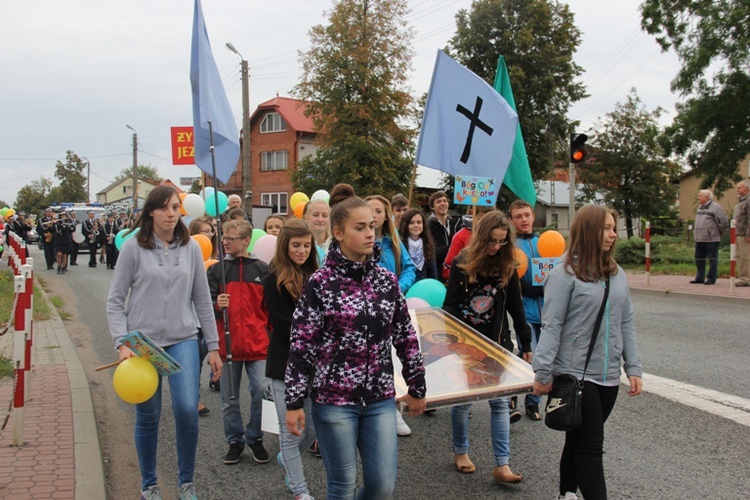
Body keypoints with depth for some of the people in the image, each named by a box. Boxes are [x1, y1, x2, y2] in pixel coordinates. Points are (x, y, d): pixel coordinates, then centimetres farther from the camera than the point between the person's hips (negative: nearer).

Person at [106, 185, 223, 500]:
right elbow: (115, 301, -1)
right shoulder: (133, 248, -3)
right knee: (148, 417, 8)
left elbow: (202, 300, 6)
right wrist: (122, 343, -11)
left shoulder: (190, 248, 2)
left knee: (187, 409, -12)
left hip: (183, 339, 1)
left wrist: (213, 346, 6)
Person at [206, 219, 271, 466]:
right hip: (227, 342, 1)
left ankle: (255, 438, 16)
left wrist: (272, 333, 5)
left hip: (257, 343, -1)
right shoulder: (216, 270, 5)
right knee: (229, 398, 8)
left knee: (261, 391, -5)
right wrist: (217, 305, -19)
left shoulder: (262, 269, 4)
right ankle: (235, 441, 25)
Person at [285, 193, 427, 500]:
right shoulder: (320, 284, -8)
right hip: (333, 399, -4)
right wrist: (294, 403, -10)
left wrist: (417, 388, 15)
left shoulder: (387, 281, 4)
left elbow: (406, 337, 11)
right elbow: (301, 346, -8)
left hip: (381, 399, 4)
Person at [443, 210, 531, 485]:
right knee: (462, 399, 9)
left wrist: (526, 344, 5)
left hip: (497, 343, 2)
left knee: (499, 401, 0)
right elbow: (450, 305, -3)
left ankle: (502, 465, 3)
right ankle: (460, 452, 28)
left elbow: (516, 308, 5)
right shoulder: (462, 263, -6)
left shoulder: (507, 267, 0)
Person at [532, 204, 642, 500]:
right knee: (590, 446, -3)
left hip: (609, 377, 6)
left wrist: (633, 367, 9)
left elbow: (626, 325, 13)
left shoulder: (617, 274, 9)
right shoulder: (565, 274, -11)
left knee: (579, 441, 18)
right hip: (575, 374, -6)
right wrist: (543, 373, -15)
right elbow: (551, 326, -12)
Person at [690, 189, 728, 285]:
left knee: (712, 259, -1)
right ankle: (700, 277, 21)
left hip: (711, 239, -8)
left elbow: (724, 222, -10)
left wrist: (717, 233, -3)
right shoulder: (700, 207, 16)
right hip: (699, 239, 8)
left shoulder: (715, 207, -9)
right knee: (699, 259, 12)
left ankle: (711, 278, 4)